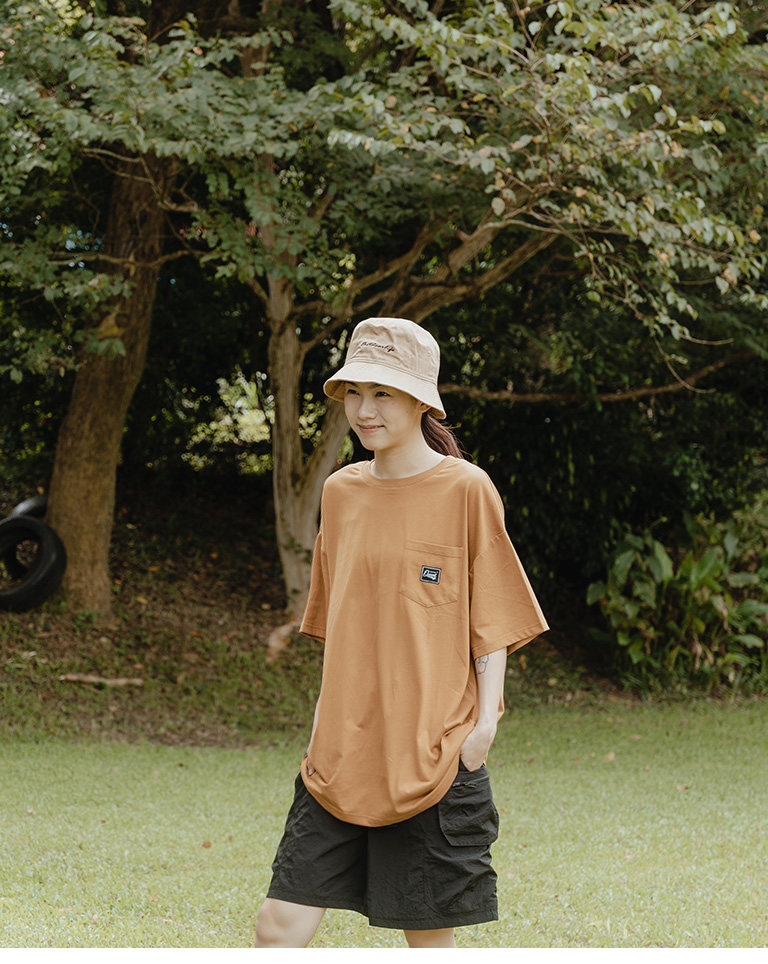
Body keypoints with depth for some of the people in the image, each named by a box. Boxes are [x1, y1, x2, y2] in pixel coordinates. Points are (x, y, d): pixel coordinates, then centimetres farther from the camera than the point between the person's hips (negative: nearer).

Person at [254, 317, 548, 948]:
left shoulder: (465, 489, -4)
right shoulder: (341, 492, 12)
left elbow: (492, 619, -2)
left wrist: (485, 720, -11)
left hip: (434, 754, -5)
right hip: (341, 755, 5)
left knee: (429, 934, 2)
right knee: (280, 924, -3)